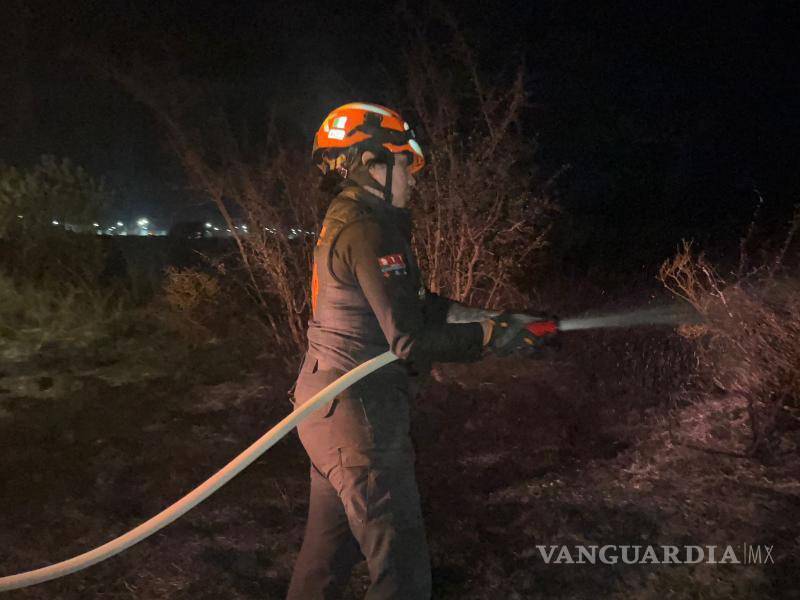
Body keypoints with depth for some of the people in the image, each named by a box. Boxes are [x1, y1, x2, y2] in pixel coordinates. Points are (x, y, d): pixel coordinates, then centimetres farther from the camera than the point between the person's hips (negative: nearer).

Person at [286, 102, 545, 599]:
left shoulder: (344, 222, 13)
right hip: (359, 414, -10)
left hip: (328, 407, 10)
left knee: (331, 543, 23)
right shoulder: (368, 231, -18)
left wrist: (484, 316, 12)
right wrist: (490, 337, -9)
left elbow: (416, 303, 16)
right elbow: (411, 342, -22)